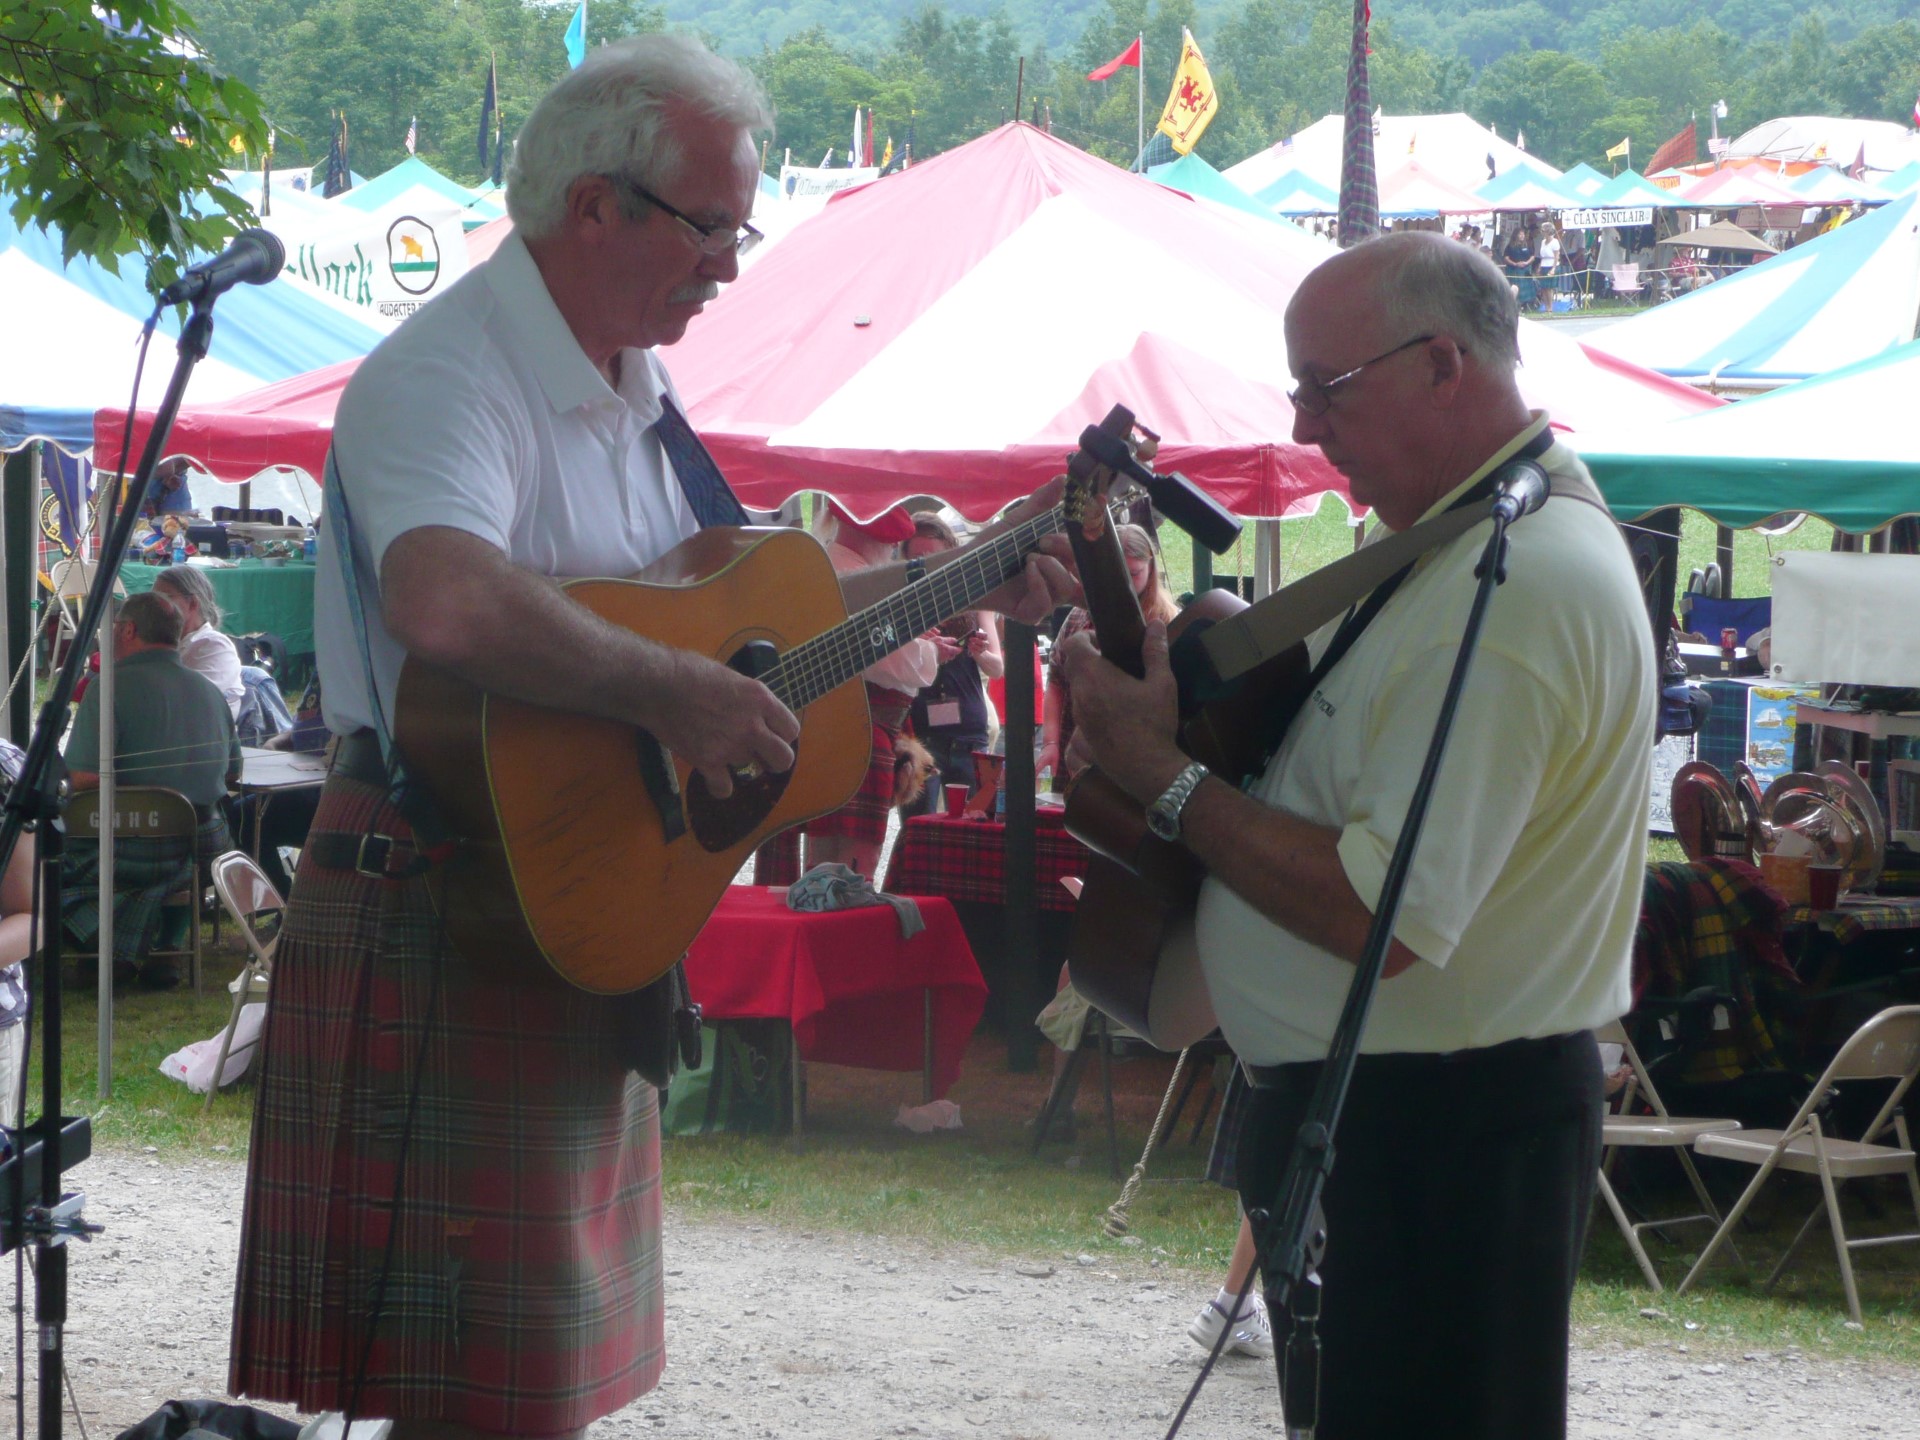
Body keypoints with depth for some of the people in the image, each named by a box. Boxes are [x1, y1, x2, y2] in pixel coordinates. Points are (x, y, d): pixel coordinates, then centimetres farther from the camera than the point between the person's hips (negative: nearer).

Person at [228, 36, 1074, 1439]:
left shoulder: (633, 394, 14)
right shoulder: (448, 376, -19)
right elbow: (443, 598, -40)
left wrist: (961, 581, 21)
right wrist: (673, 691, -32)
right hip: (447, 912, -10)